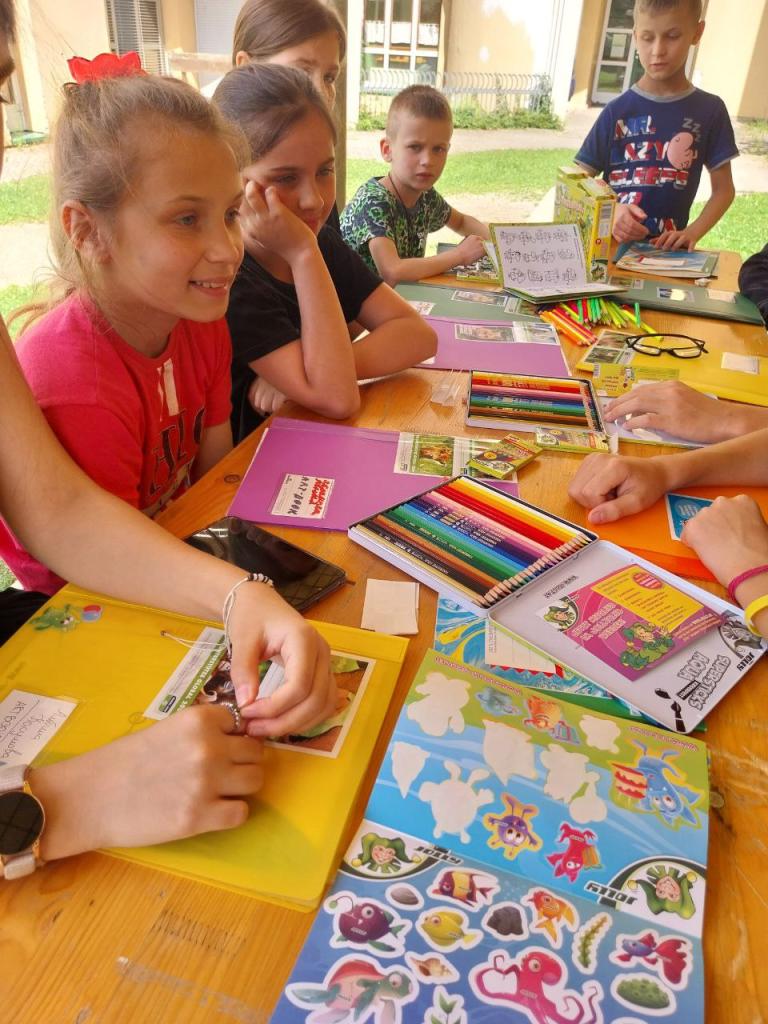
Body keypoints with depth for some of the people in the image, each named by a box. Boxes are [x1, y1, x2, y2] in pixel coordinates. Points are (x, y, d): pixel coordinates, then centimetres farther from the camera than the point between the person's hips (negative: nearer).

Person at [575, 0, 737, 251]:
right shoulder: (617, 110, 2)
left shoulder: (710, 110, 5)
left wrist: (692, 232, -10)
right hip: (610, 241, 0)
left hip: (667, 247, 1)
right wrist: (610, 211, -19)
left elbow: (723, 189, 8)